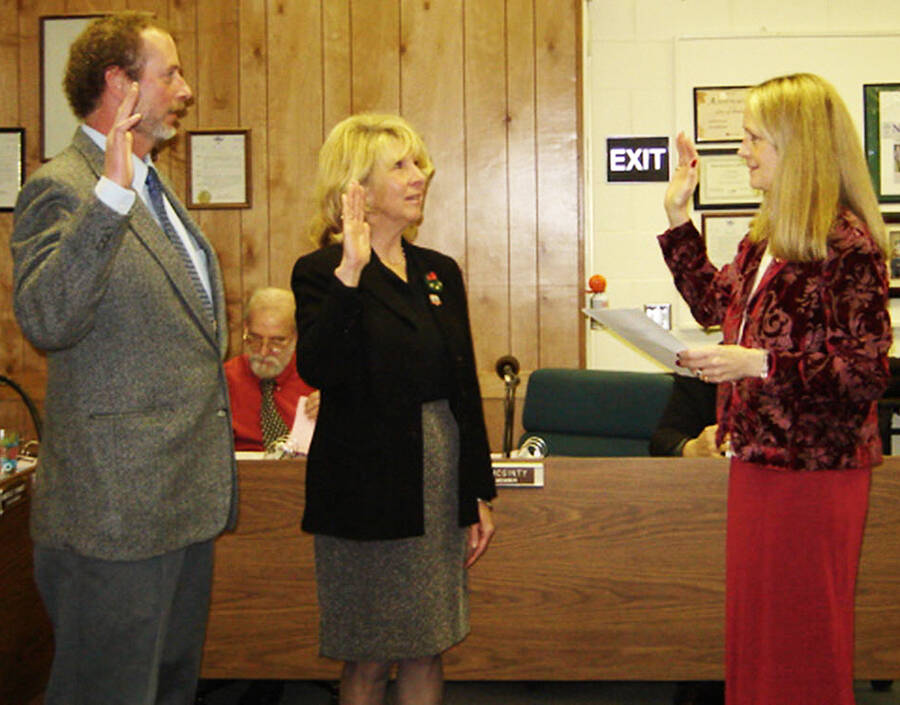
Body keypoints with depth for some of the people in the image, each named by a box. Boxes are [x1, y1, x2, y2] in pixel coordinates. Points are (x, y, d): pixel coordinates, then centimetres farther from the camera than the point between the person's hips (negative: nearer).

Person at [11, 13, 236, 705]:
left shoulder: (154, 192, 17)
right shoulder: (62, 190, -14)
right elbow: (45, 319, -32)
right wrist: (111, 192, -38)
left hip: (186, 507, 9)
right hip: (115, 517, -9)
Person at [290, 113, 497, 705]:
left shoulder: (440, 272, 11)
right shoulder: (321, 273, -6)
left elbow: (466, 389, 12)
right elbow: (318, 370, -24)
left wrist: (480, 496, 10)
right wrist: (351, 273, -30)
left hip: (441, 486, 5)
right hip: (367, 491, -5)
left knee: (427, 653, 11)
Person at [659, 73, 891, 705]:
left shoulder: (847, 244, -17)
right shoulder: (767, 236, 10)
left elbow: (866, 370, -19)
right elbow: (715, 302, 24)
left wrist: (759, 363, -24)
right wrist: (678, 218, 19)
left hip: (815, 468, -9)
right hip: (757, 457, 9)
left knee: (806, 633, 3)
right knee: (750, 618, 18)